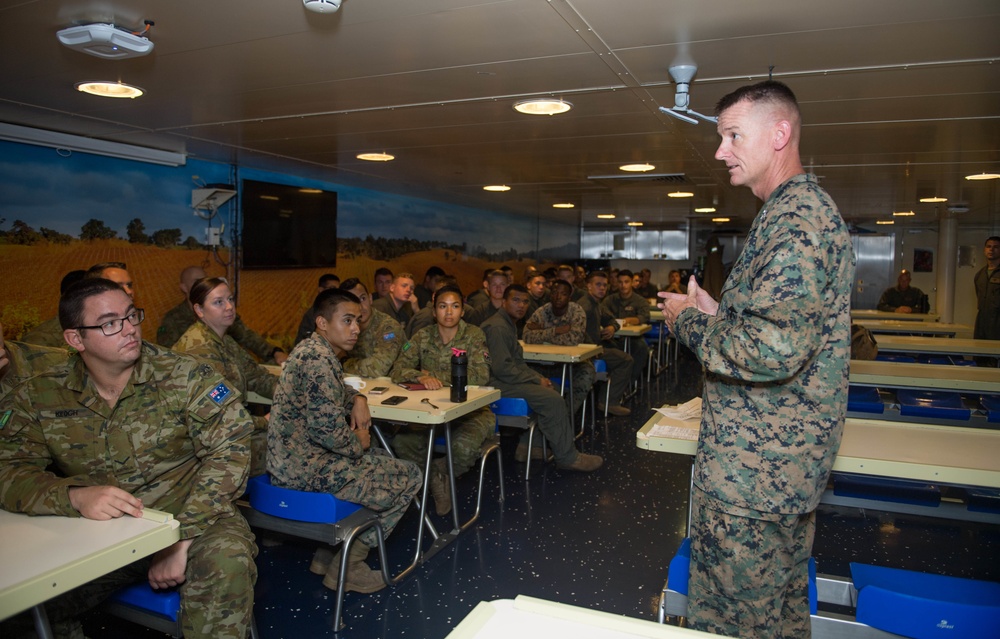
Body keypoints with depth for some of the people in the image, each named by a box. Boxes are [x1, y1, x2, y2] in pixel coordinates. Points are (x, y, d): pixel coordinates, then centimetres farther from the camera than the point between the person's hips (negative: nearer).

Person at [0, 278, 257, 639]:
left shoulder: (187, 377, -8)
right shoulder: (36, 399, 1)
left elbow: (229, 448, -14)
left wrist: (182, 540, -22)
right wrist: (74, 496, -25)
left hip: (191, 520, -3)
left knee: (227, 556, -34)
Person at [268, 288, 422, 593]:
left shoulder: (311, 350, 11)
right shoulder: (318, 360, -22)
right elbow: (329, 430, -27)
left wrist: (358, 399, 8)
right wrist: (359, 443, -6)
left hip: (291, 461, 10)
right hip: (308, 470, -10)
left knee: (378, 461, 28)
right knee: (410, 478, 1)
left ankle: (328, 553, 25)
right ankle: (345, 567, 9)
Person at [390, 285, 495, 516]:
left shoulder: (474, 335, -5)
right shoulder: (423, 337, 4)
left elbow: (480, 376, -15)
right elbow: (398, 370, -4)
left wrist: (435, 376, -14)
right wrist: (421, 377, -26)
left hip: (471, 409, -3)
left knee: (464, 447, -33)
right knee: (402, 442, -24)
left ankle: (439, 473, 3)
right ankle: (438, 477, 2)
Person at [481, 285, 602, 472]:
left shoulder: (508, 324, 18)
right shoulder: (497, 327, -17)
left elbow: (517, 362, 21)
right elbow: (502, 369, -23)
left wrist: (539, 378, 6)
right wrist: (536, 380, -14)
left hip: (504, 379, 11)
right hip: (496, 384, -11)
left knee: (550, 391, 15)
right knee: (553, 399, -18)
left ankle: (525, 446, 12)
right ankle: (567, 457, -5)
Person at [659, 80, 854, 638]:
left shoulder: (799, 218, -21)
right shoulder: (797, 211, 14)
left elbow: (770, 350, -31)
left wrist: (689, 321, -15)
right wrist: (716, 313, 9)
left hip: (757, 467, -11)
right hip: (779, 461, 11)